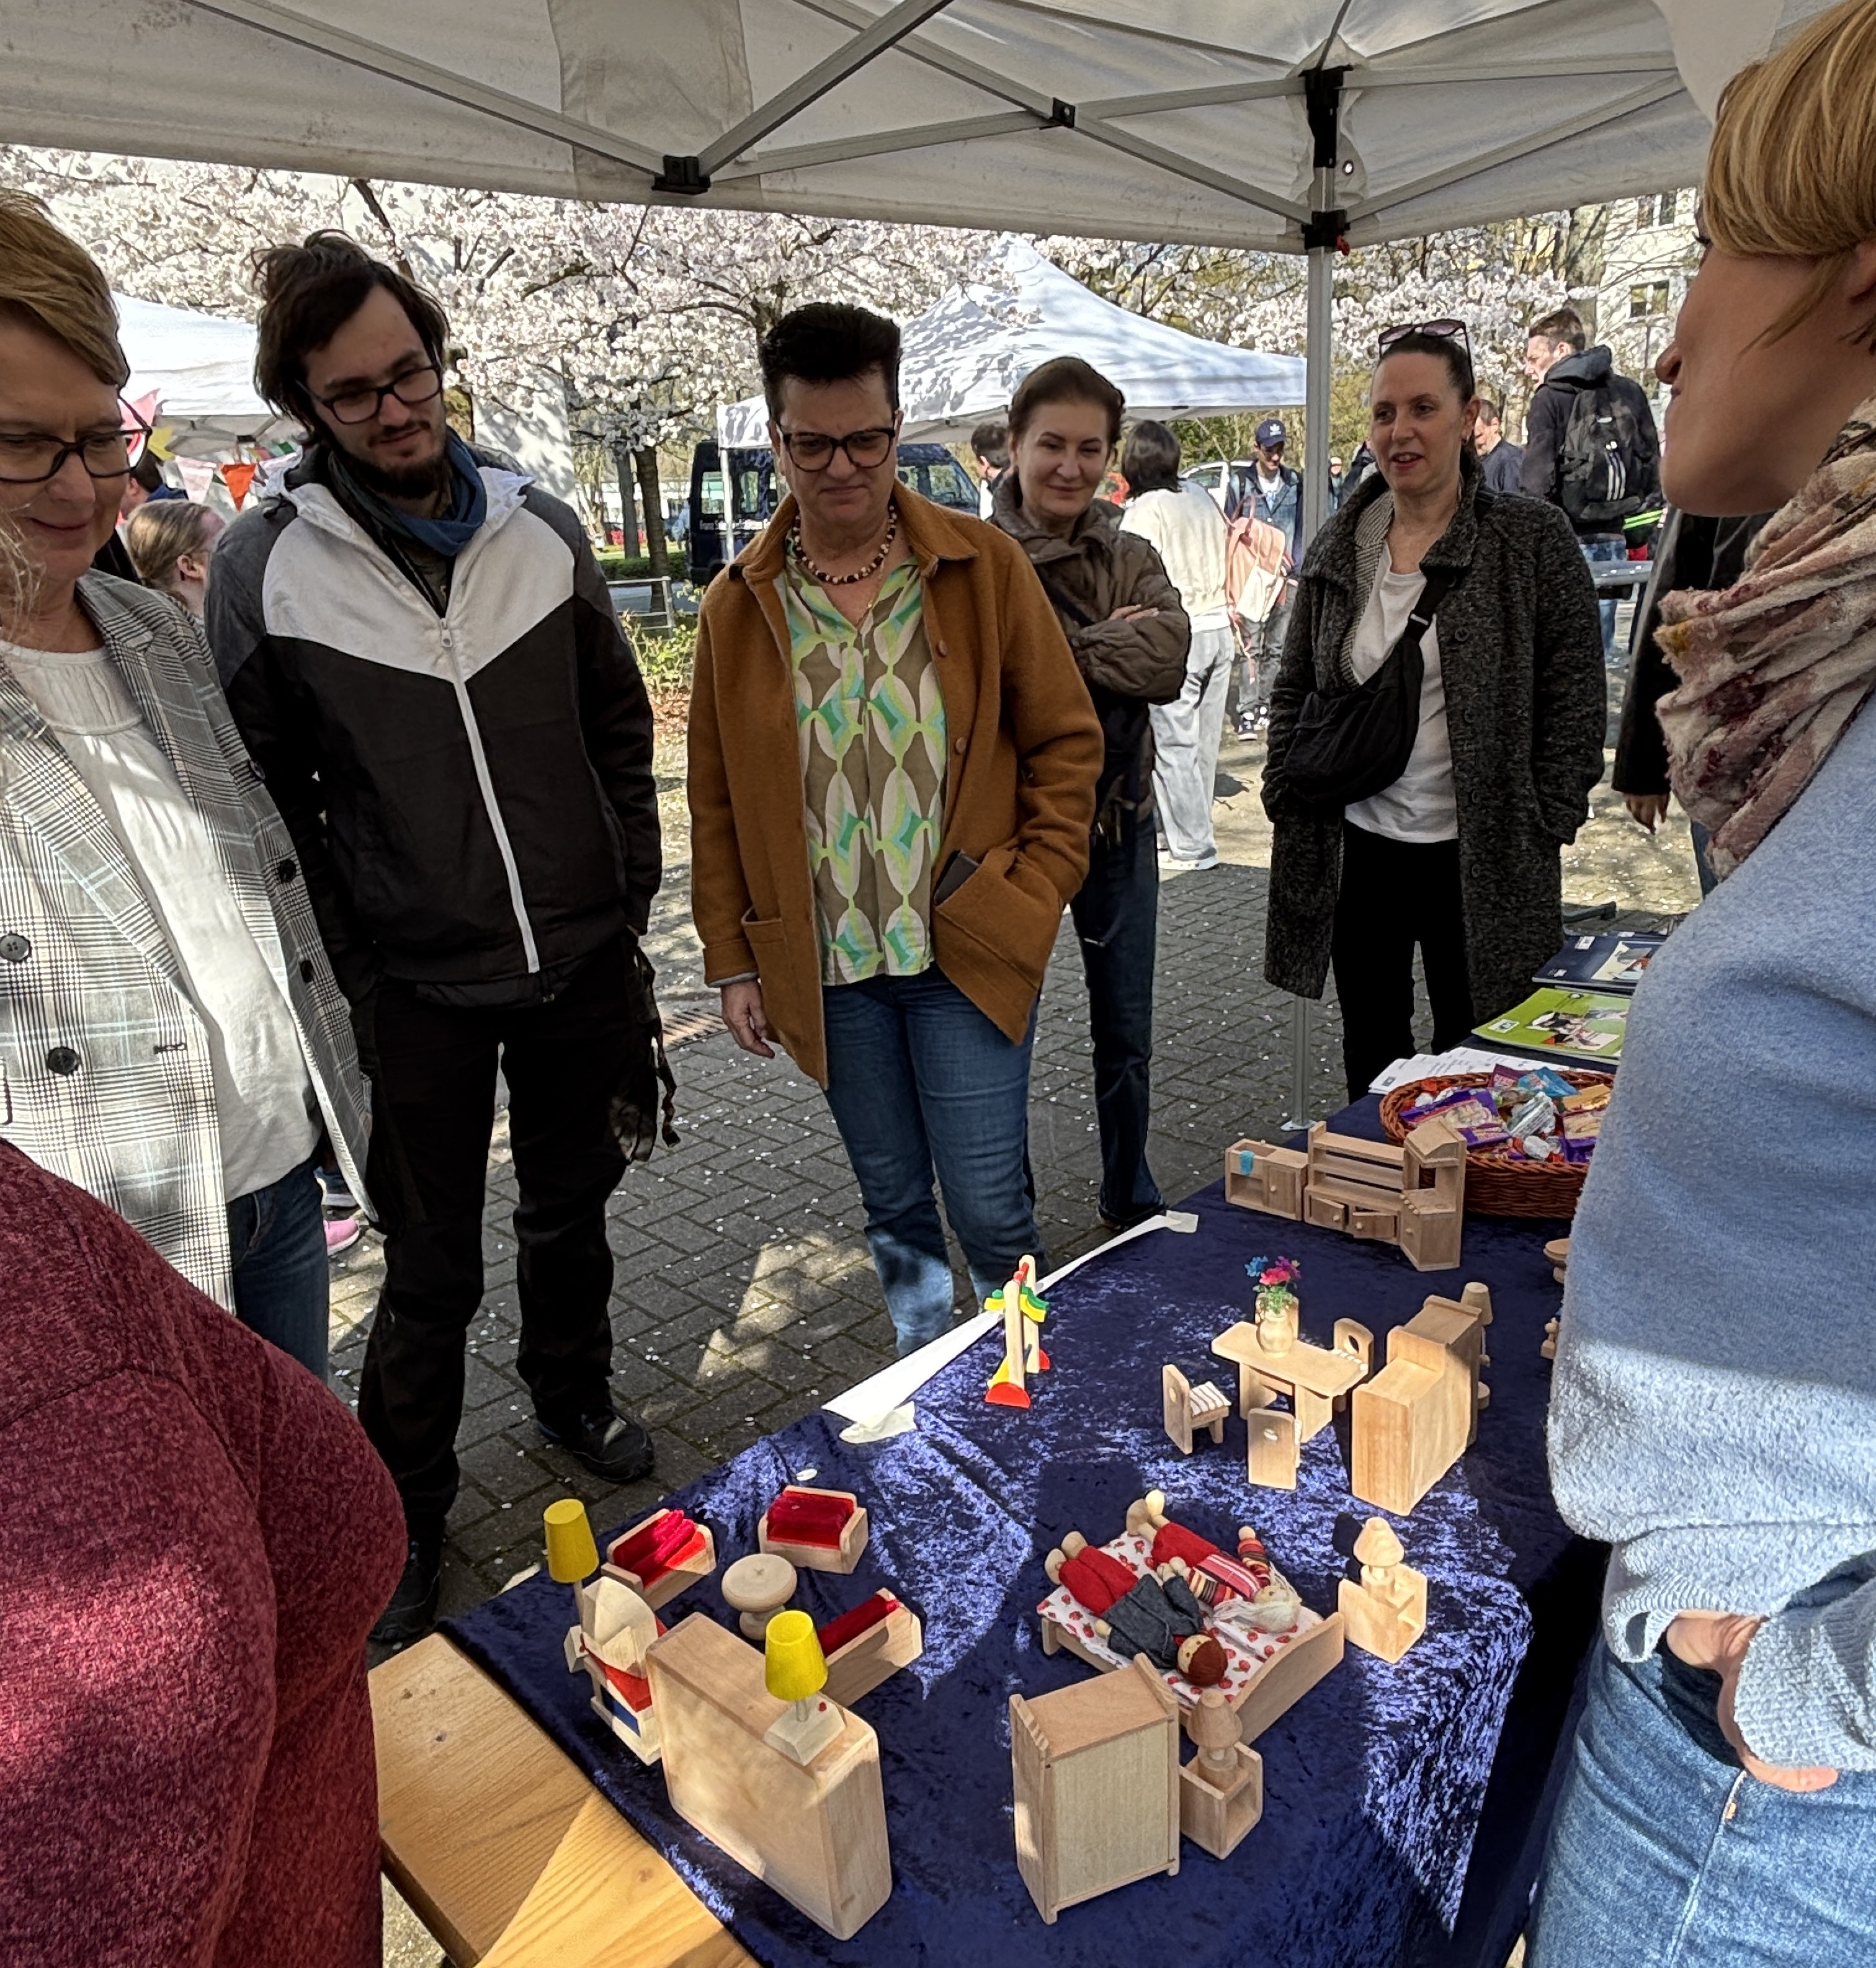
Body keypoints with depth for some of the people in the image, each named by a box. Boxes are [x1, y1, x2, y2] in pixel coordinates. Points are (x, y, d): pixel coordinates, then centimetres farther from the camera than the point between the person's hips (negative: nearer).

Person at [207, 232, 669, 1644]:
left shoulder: (540, 528, 0)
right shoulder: (268, 565, -9)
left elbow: (620, 733, 7)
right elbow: (266, 796, -4)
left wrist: (628, 904, 3)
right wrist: (347, 972, -7)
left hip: (581, 961, 3)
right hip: (418, 991, -2)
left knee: (572, 1212, 21)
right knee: (432, 1272, 10)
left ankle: (575, 1393, 48)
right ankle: (405, 1516, 34)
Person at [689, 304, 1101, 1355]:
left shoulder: (984, 565, -3)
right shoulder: (739, 604, 3)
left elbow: (1066, 739, 1)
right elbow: (718, 802, 7)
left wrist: (1033, 896, -7)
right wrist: (735, 962, 6)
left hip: (968, 952, -2)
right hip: (826, 967, 2)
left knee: (991, 1207, 2)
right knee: (895, 1204, 16)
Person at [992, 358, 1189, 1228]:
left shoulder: (1132, 559, 4)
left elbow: (1168, 665, -13)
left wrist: (1059, 648, -18)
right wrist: (1110, 644, -16)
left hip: (1120, 822, 4)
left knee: (1126, 1039, 16)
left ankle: (1132, 1206, 39)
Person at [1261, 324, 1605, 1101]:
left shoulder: (1532, 539, -4)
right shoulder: (1337, 549, 7)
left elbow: (1575, 697, -4)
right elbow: (1293, 691, 14)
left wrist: (1543, 827, -9)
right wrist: (1286, 800, 5)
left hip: (1480, 858, -3)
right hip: (1355, 852, 4)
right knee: (1369, 1065, 16)